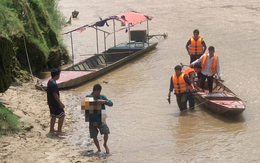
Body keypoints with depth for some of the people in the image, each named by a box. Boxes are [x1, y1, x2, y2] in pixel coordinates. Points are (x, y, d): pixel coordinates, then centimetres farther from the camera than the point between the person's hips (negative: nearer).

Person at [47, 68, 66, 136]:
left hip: (51, 102, 10)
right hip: (55, 103, -10)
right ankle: (59, 131, 1)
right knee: (62, 116, -2)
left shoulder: (49, 82, 6)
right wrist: (61, 103, -18)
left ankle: (52, 129, 29)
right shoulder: (53, 84, -26)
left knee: (53, 115, 20)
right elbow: (55, 95, -24)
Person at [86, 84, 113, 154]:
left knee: (106, 133, -14)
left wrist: (104, 101, -23)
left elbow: (111, 103, -5)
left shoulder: (102, 97, 1)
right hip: (92, 120, 0)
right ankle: (99, 149, 26)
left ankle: (105, 144, 16)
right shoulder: (88, 97, 0)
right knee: (94, 136, 4)